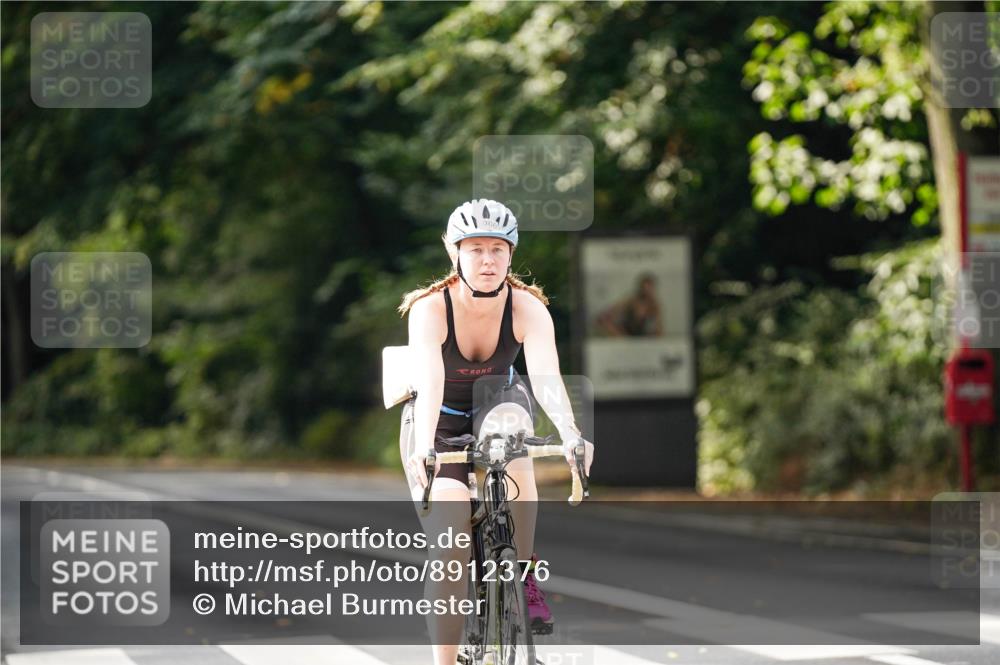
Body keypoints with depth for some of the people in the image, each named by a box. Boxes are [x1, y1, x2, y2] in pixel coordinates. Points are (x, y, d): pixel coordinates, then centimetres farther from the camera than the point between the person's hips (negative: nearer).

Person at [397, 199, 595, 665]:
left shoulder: (528, 308, -22)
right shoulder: (430, 309, -27)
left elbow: (546, 375, -38)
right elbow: (428, 380, -41)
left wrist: (570, 434, -56)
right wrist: (424, 447, -59)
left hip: (497, 404, 1)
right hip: (440, 420, -1)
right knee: (449, 550, -18)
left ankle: (523, 575, -22)